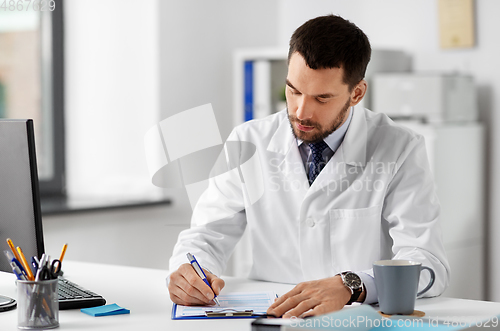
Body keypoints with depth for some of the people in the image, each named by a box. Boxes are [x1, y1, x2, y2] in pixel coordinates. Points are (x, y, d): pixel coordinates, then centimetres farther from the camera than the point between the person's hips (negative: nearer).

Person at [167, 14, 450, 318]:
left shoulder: (401, 151, -6)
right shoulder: (248, 142, 4)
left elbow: (428, 263, -15)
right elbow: (207, 235, 6)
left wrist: (349, 286, -33)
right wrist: (189, 270, -18)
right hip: (269, 315, 3)